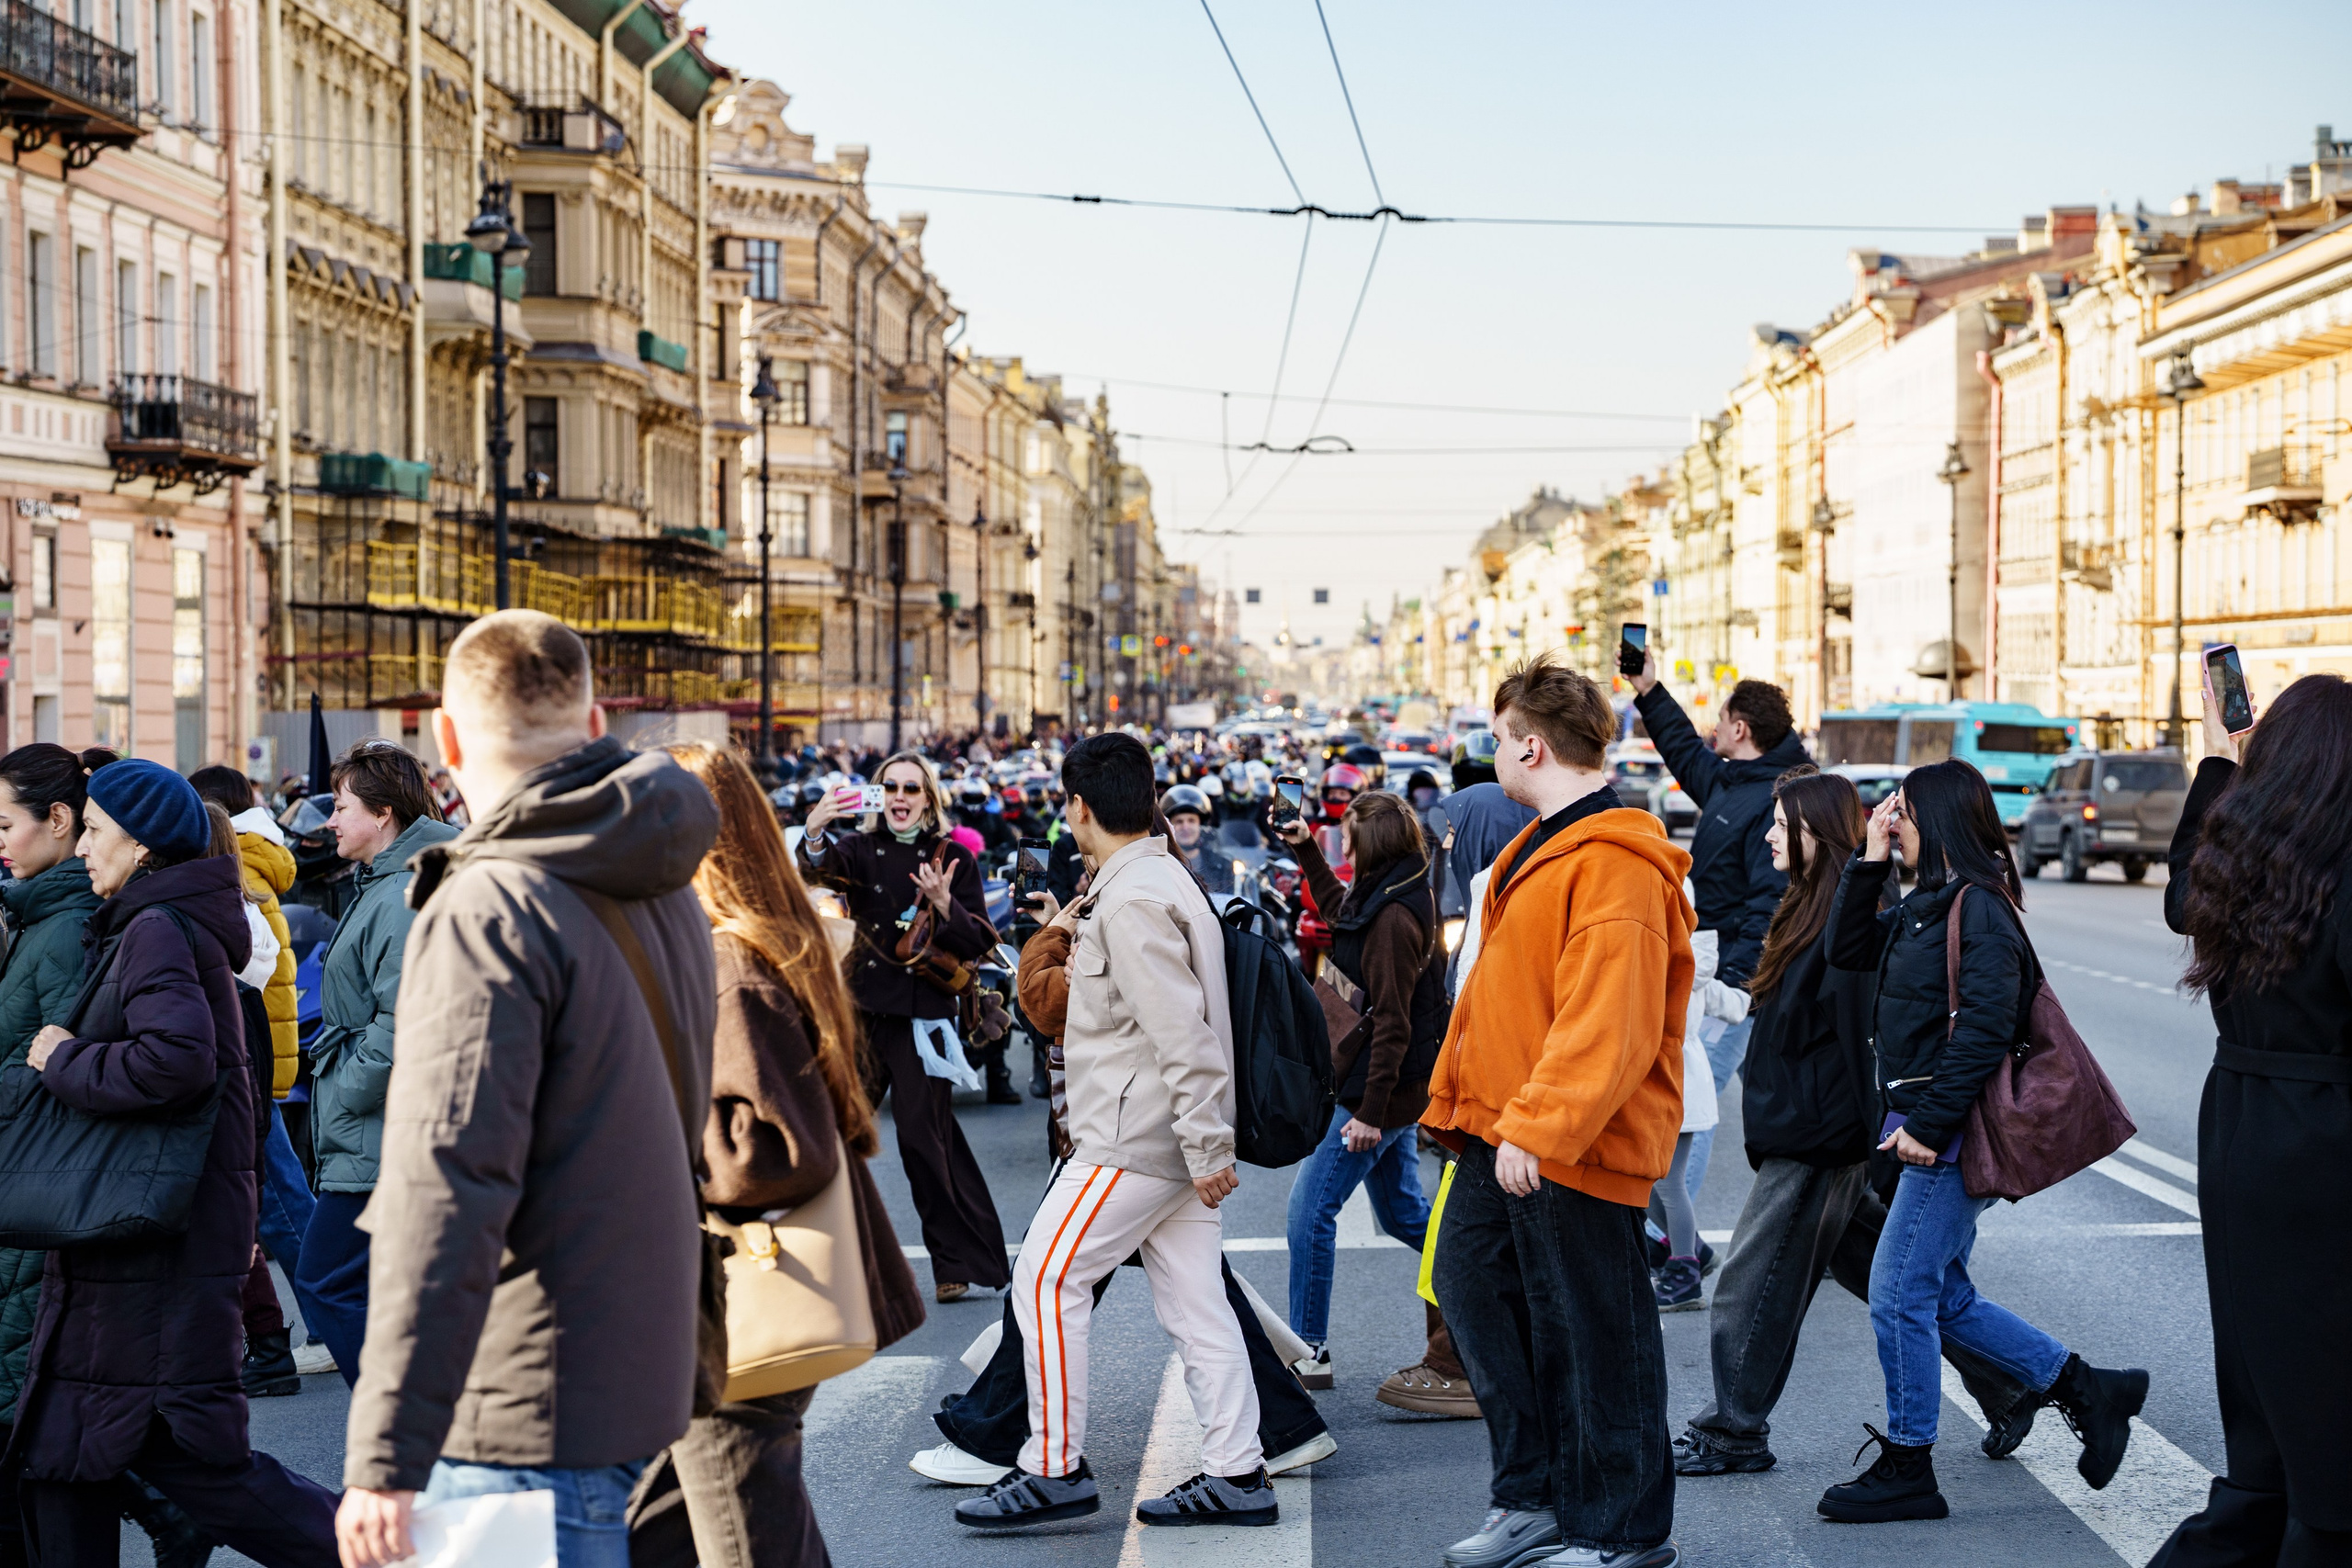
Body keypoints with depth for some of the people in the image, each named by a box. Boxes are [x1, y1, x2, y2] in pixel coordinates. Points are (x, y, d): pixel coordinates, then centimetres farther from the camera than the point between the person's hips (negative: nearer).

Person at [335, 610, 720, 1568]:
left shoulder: (490, 910, -16)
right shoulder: (663, 892, 11)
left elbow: (445, 1191, -23)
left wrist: (386, 1455, -23)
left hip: (532, 1411, -9)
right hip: (640, 1372, 9)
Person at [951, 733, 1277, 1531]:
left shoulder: (1131, 902, -16)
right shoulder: (1166, 881, 16)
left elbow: (1182, 1033, -22)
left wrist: (1207, 1148, -22)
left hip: (1133, 1140, -10)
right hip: (1179, 1140, 10)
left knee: (1047, 1281, -4)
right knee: (1194, 1302, 9)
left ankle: (1055, 1468, 0)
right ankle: (1236, 1474, 10)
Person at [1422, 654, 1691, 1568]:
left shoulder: (1615, 864, -19)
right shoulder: (1538, 847, 15)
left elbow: (1607, 1021, -27)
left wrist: (1538, 1127, -29)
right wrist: (1456, 1099, 21)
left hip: (1577, 1147, -11)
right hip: (1500, 1129, 11)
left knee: (1594, 1333, 0)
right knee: (1472, 1287, 16)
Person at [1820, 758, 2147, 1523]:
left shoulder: (1979, 907, -15)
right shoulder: (1929, 903, 13)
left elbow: (1984, 1029, -22)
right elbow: (1848, 949, 15)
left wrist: (1928, 1123, -21)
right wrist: (1869, 860, 6)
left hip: (1953, 1137, -10)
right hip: (1928, 1125, 10)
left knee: (1900, 1294, -3)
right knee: (1943, 1298, 14)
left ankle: (1907, 1469, 8)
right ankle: (2088, 1390, 22)